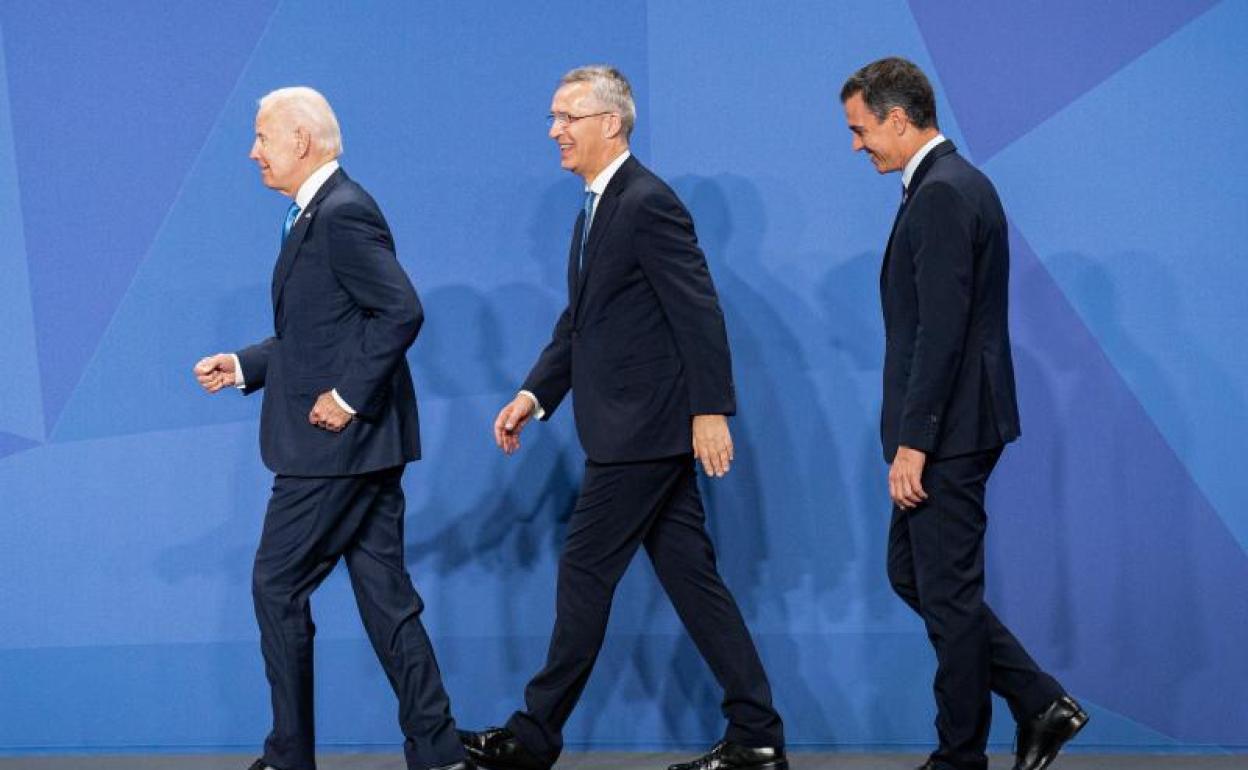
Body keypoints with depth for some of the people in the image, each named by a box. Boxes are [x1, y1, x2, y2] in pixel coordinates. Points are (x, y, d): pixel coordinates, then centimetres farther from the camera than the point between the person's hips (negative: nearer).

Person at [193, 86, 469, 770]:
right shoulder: (317, 213, 16)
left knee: (277, 586, -1)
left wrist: (349, 396, -21)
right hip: (361, 442, 10)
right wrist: (243, 366, 13)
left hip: (336, 439, -10)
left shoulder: (342, 213, -15)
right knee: (384, 592, 10)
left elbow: (402, 312, -23)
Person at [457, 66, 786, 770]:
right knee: (689, 574, 9)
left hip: (645, 428, -10)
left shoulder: (647, 203, -14)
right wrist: (535, 395, 9)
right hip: (639, 429, 10)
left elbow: (699, 312, -18)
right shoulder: (599, 206, 16)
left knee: (586, 572, -2)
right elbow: (581, 321, 19)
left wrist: (710, 410, -21)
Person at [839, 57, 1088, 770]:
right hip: (949, 430, 11)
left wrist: (913, 443, -22)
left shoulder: (942, 195, -18)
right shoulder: (956, 183, 14)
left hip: (949, 431, -11)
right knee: (912, 575, 16)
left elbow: (941, 331, -24)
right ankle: (1041, 703, 17)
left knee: (949, 594, 0)